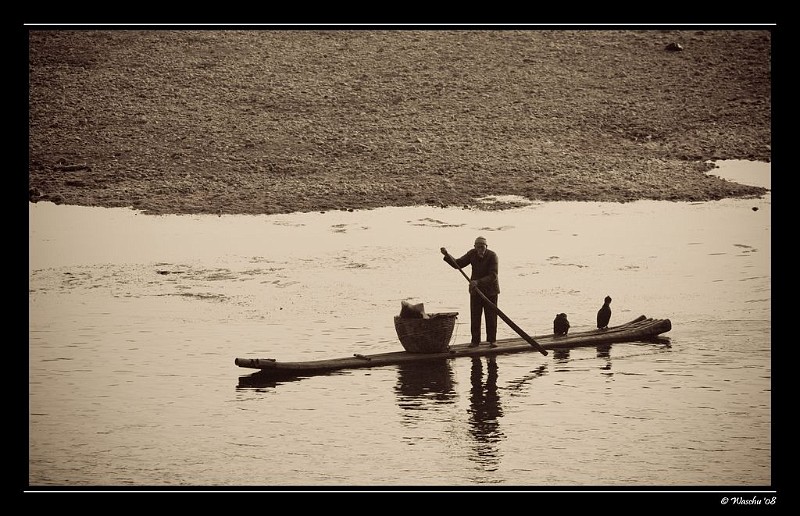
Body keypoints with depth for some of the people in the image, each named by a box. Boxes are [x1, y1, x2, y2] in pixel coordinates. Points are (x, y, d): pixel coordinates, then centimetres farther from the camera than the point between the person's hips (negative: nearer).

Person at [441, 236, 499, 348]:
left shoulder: (492, 256, -19)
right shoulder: (472, 254, -5)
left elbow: (493, 276, -26)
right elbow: (458, 264, 0)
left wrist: (478, 282, -37)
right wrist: (447, 255, -14)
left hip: (490, 290, -3)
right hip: (475, 289, 3)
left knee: (491, 316, -2)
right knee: (474, 316, 0)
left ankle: (492, 340, 8)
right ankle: (475, 340, 7)